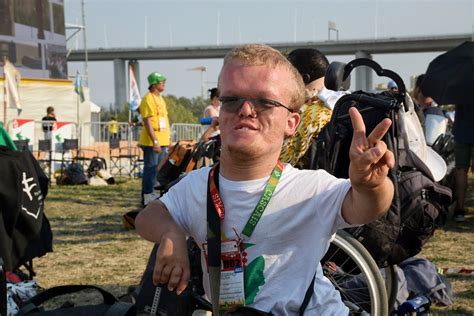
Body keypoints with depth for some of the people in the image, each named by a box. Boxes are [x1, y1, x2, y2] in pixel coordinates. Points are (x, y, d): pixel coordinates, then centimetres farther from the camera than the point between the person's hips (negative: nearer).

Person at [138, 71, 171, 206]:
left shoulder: (160, 99, 18)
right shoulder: (148, 99, -11)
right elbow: (147, 121, -17)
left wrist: (168, 139, 20)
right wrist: (155, 141, -22)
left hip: (162, 142, 9)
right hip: (151, 142, -9)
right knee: (151, 169, -6)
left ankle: (154, 194, 20)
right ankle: (147, 197, -1)